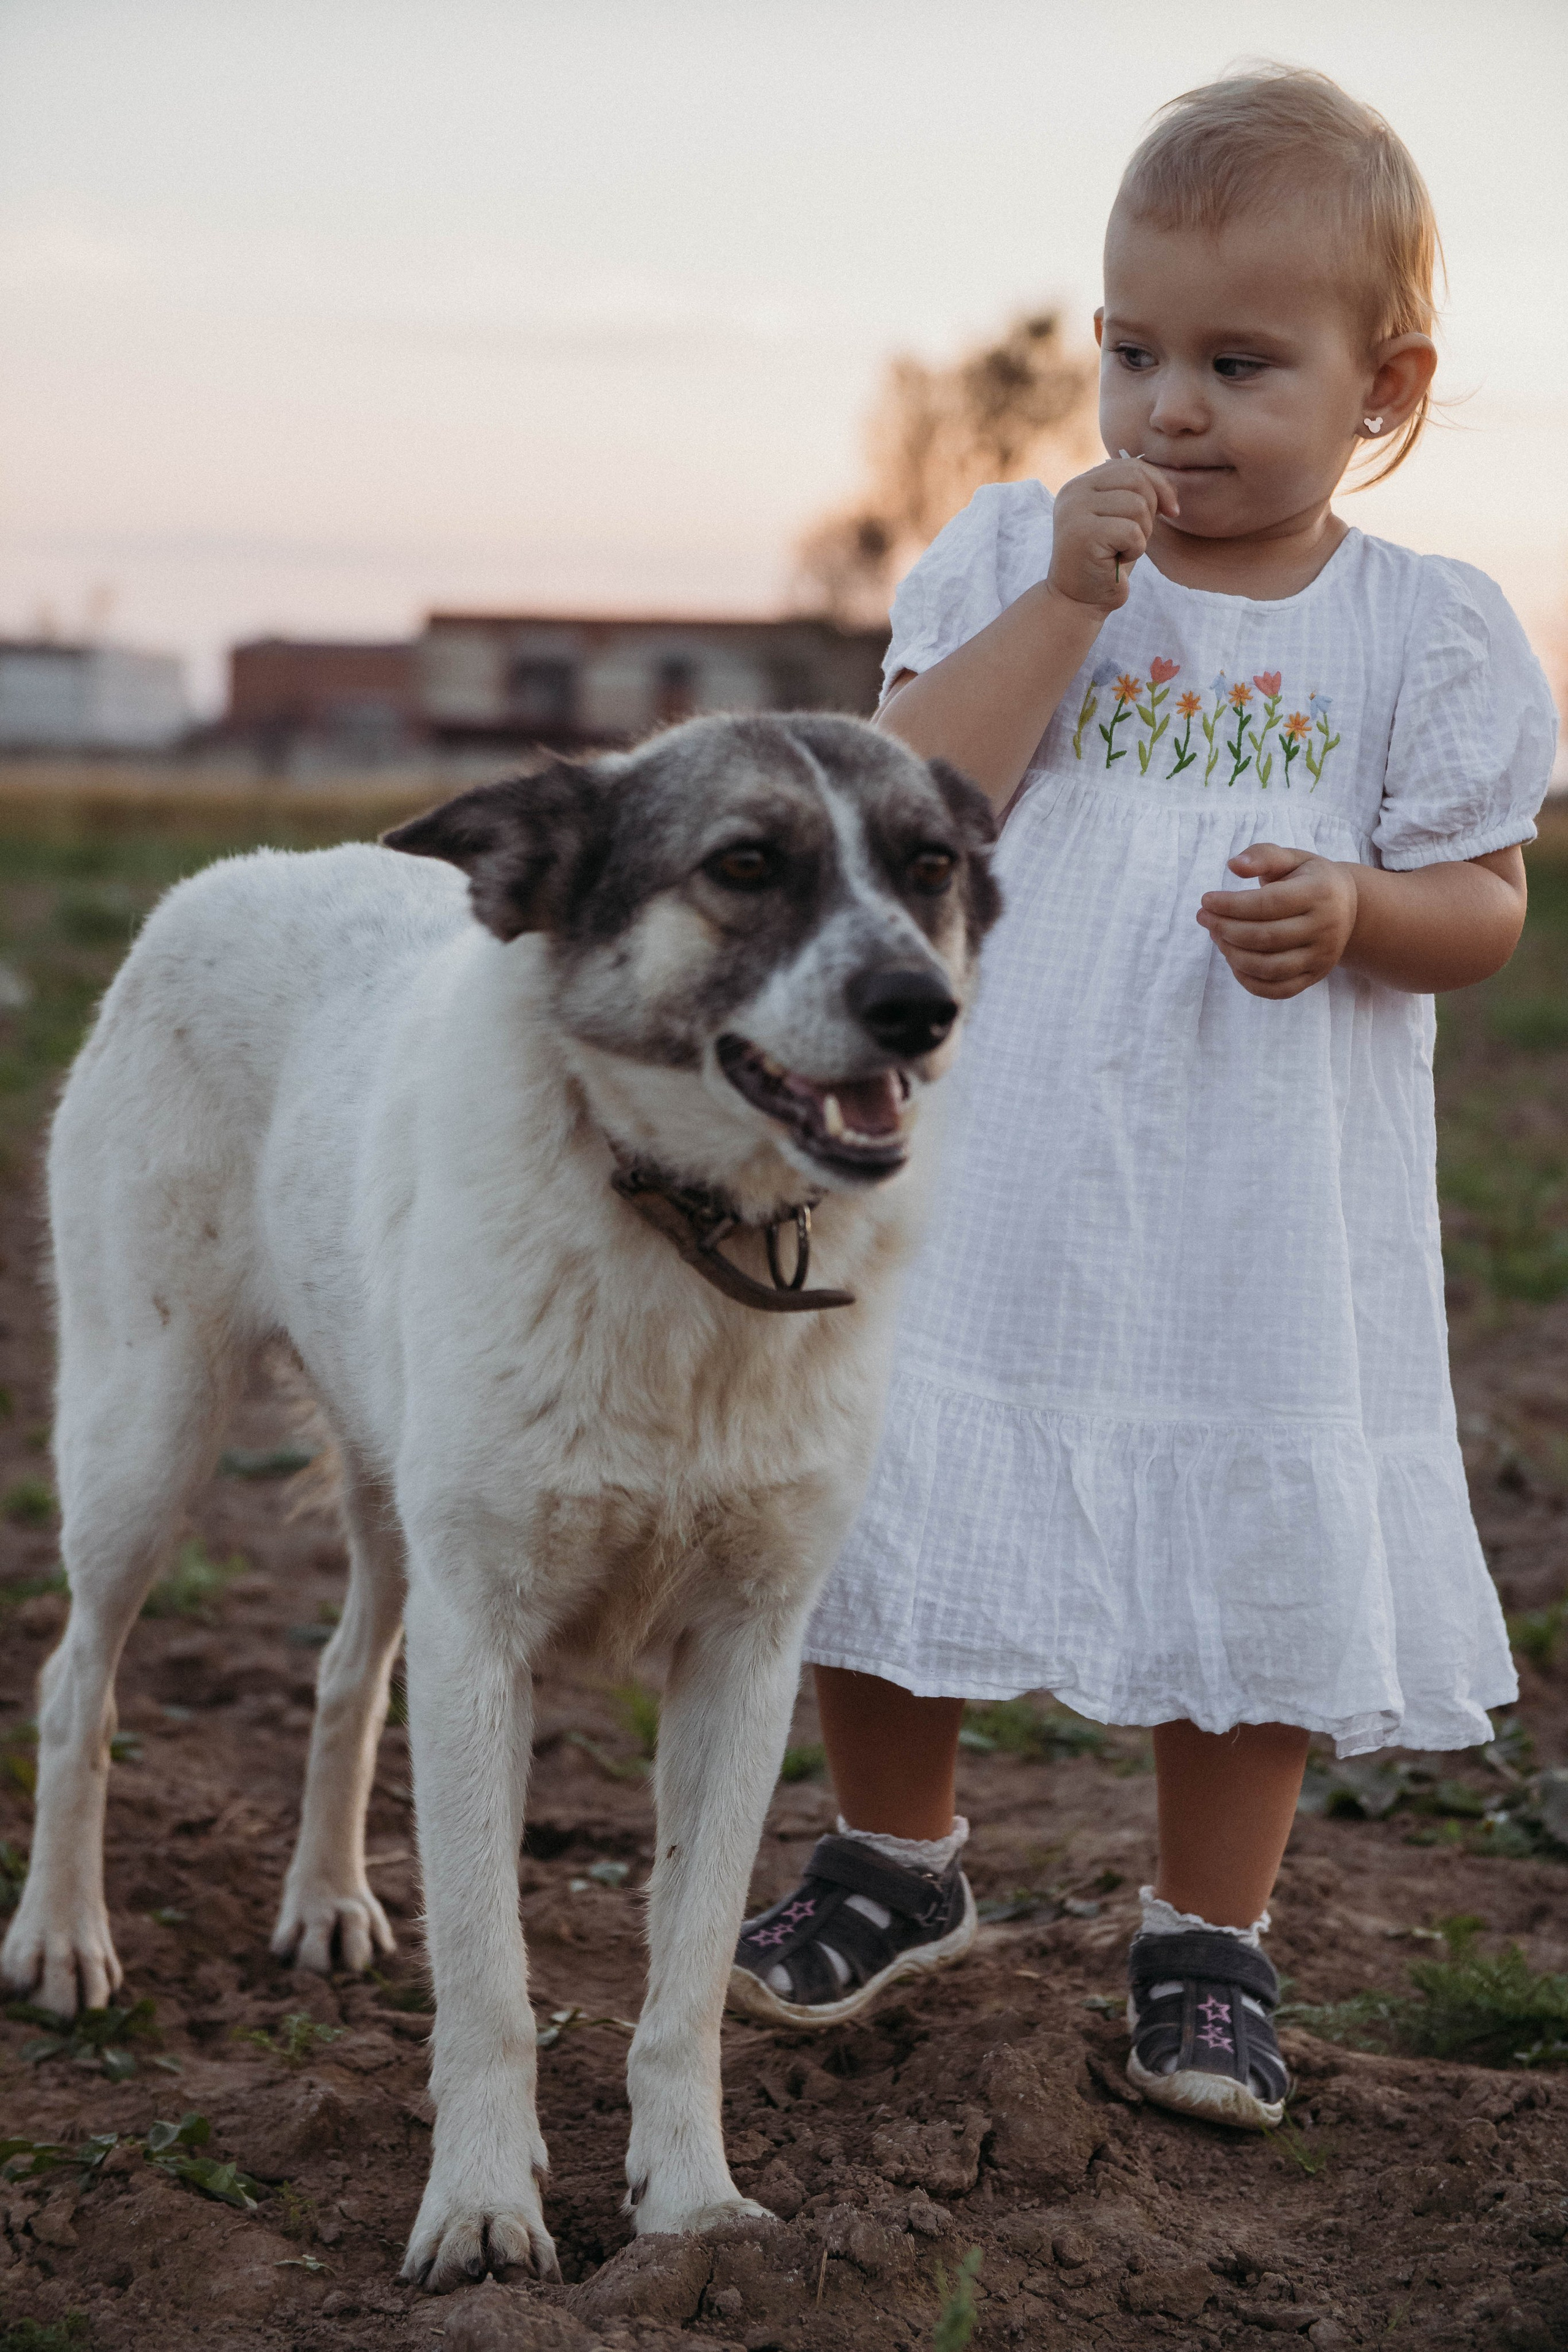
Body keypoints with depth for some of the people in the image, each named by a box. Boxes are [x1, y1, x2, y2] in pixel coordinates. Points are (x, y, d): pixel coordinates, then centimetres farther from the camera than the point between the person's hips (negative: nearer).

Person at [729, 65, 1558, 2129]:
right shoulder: (1013, 555, 1)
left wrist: (1358, 913, -20)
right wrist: (1063, 605, -18)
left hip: (1267, 1219, -1)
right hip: (990, 1176, 2)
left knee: (1251, 1561, 6)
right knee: (872, 1513, 10)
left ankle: (1208, 1937, 28)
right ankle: (900, 1863, 35)